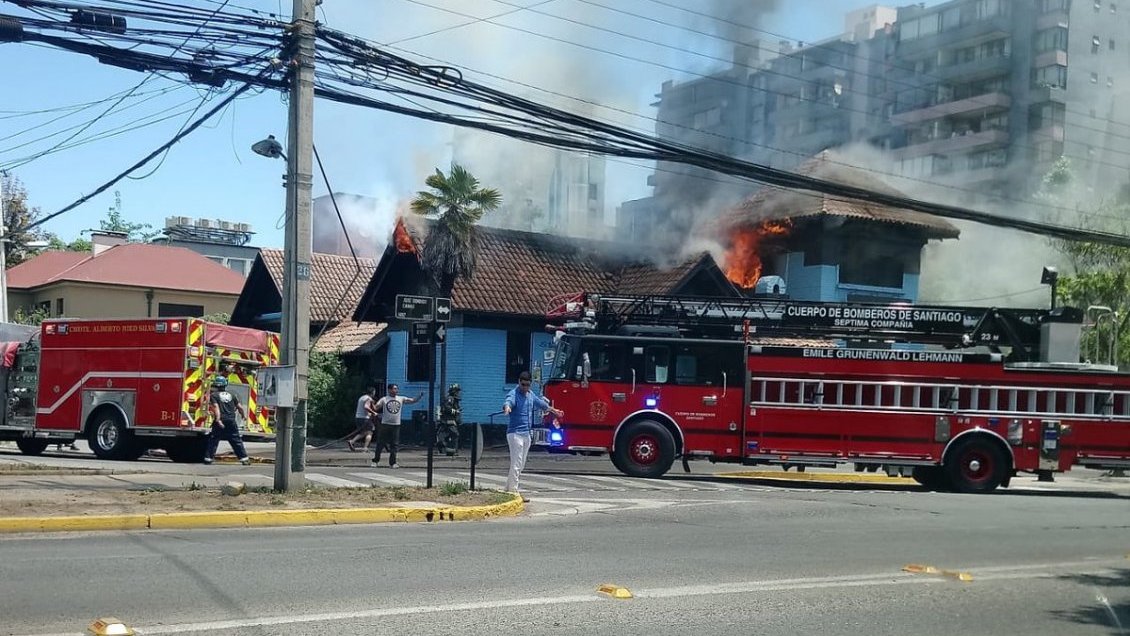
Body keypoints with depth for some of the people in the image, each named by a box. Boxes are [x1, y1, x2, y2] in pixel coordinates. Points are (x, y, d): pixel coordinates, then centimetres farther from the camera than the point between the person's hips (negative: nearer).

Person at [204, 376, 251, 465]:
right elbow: (240, 408, 15)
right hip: (232, 420, 3)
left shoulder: (214, 395, 2)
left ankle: (208, 458, 5)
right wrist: (242, 415, 35)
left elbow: (216, 407, -14)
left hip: (220, 421, -3)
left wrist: (218, 419, -24)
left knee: (213, 440, 7)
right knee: (237, 441, 7)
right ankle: (244, 458, 4)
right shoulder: (231, 395, 14)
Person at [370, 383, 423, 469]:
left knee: (394, 445, 2)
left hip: (396, 425, 2)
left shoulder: (401, 399, 6)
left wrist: (420, 396, -11)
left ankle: (392, 462, 9)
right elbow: (375, 408, -6)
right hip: (385, 424, -2)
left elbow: (413, 401, 5)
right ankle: (375, 461, 13)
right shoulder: (384, 399, 0)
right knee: (380, 444, 2)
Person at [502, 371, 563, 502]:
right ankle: (513, 492, -13)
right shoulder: (514, 394, -14)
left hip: (526, 434, 9)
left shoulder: (530, 394, 11)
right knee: (516, 464, -13)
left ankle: (509, 489, 21)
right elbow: (508, 401, -38)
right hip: (515, 433, -9)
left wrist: (554, 410, 43)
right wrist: (507, 408, -62)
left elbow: (542, 404, 30)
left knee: (521, 465, 13)